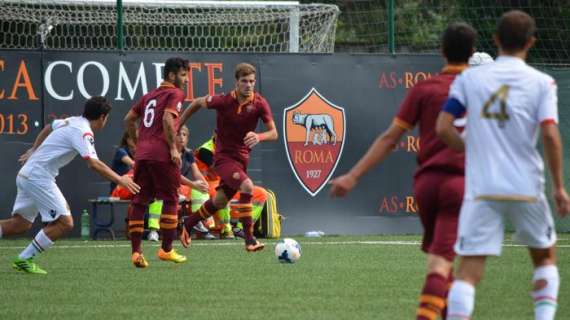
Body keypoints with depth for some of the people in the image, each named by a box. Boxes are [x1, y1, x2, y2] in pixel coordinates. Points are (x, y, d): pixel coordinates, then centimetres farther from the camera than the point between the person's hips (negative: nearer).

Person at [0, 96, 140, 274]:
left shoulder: (73, 121, 13)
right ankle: (24, 260, -7)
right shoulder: (83, 132, -15)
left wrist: (33, 150, 45)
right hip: (39, 177, -10)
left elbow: (49, 127, 32)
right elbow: (93, 164, -27)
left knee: (21, 224, 15)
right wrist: (119, 180, -21)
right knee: (64, 223, -9)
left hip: (26, 174, 10)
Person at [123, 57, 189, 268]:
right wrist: (173, 147, -13)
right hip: (162, 154, -7)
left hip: (142, 154, 7)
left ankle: (136, 251, 2)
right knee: (170, 200, 4)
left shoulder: (149, 96, 21)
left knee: (139, 201, 6)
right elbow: (167, 119, -16)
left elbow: (129, 120, 22)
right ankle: (166, 250, 5)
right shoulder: (175, 94, -1)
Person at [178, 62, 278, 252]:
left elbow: (273, 133, -12)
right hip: (223, 156, -5)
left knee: (220, 202, 16)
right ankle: (249, 239, -26)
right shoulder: (223, 101, -16)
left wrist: (259, 137, -34)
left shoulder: (259, 103, -10)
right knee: (247, 186, -28)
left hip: (242, 157, 5)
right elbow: (197, 103, 3)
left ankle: (187, 225, 41)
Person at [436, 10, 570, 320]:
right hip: (526, 187, 0)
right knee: (544, 256, 23)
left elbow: (443, 128, -2)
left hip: (481, 189, 0)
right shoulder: (541, 83, 0)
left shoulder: (469, 78, 4)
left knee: (469, 269, -3)